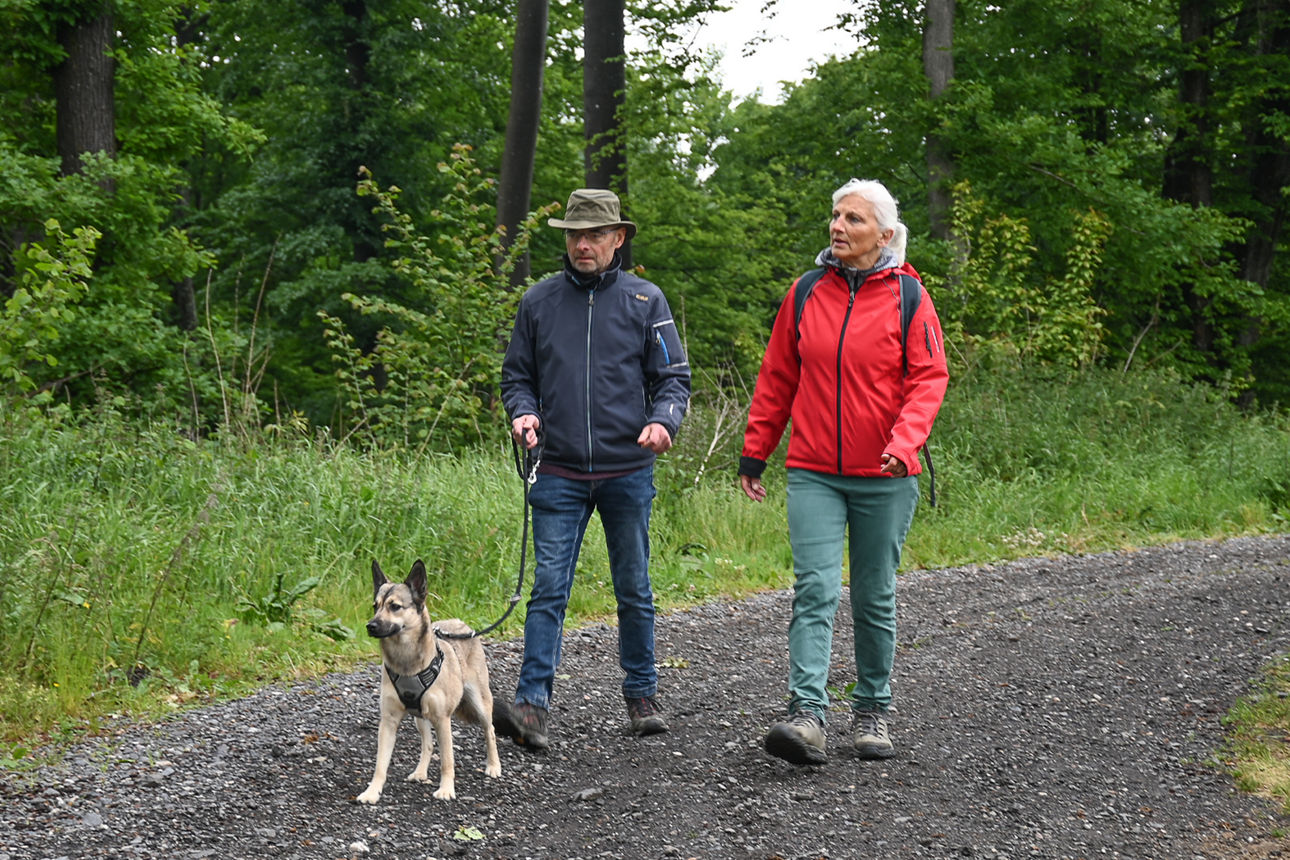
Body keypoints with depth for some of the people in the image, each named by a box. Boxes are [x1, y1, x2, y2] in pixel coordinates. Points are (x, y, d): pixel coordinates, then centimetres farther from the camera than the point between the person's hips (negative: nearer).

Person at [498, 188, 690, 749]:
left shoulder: (644, 300, 3)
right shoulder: (539, 301, 7)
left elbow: (674, 376, 4)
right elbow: (517, 375, 13)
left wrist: (663, 420, -16)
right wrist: (523, 413, -8)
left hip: (628, 472, 0)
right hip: (559, 474, 0)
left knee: (634, 591, 10)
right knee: (549, 588, -6)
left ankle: (641, 695, 23)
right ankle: (533, 704, -8)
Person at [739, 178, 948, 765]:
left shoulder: (908, 298, -1)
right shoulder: (807, 293, 6)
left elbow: (928, 379, -4)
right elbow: (777, 377, 12)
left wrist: (904, 440, -21)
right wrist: (754, 450, 11)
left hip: (884, 477, -1)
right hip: (813, 474, 1)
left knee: (875, 599, 10)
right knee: (815, 590, -11)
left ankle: (872, 711, 22)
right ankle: (807, 714, -17)